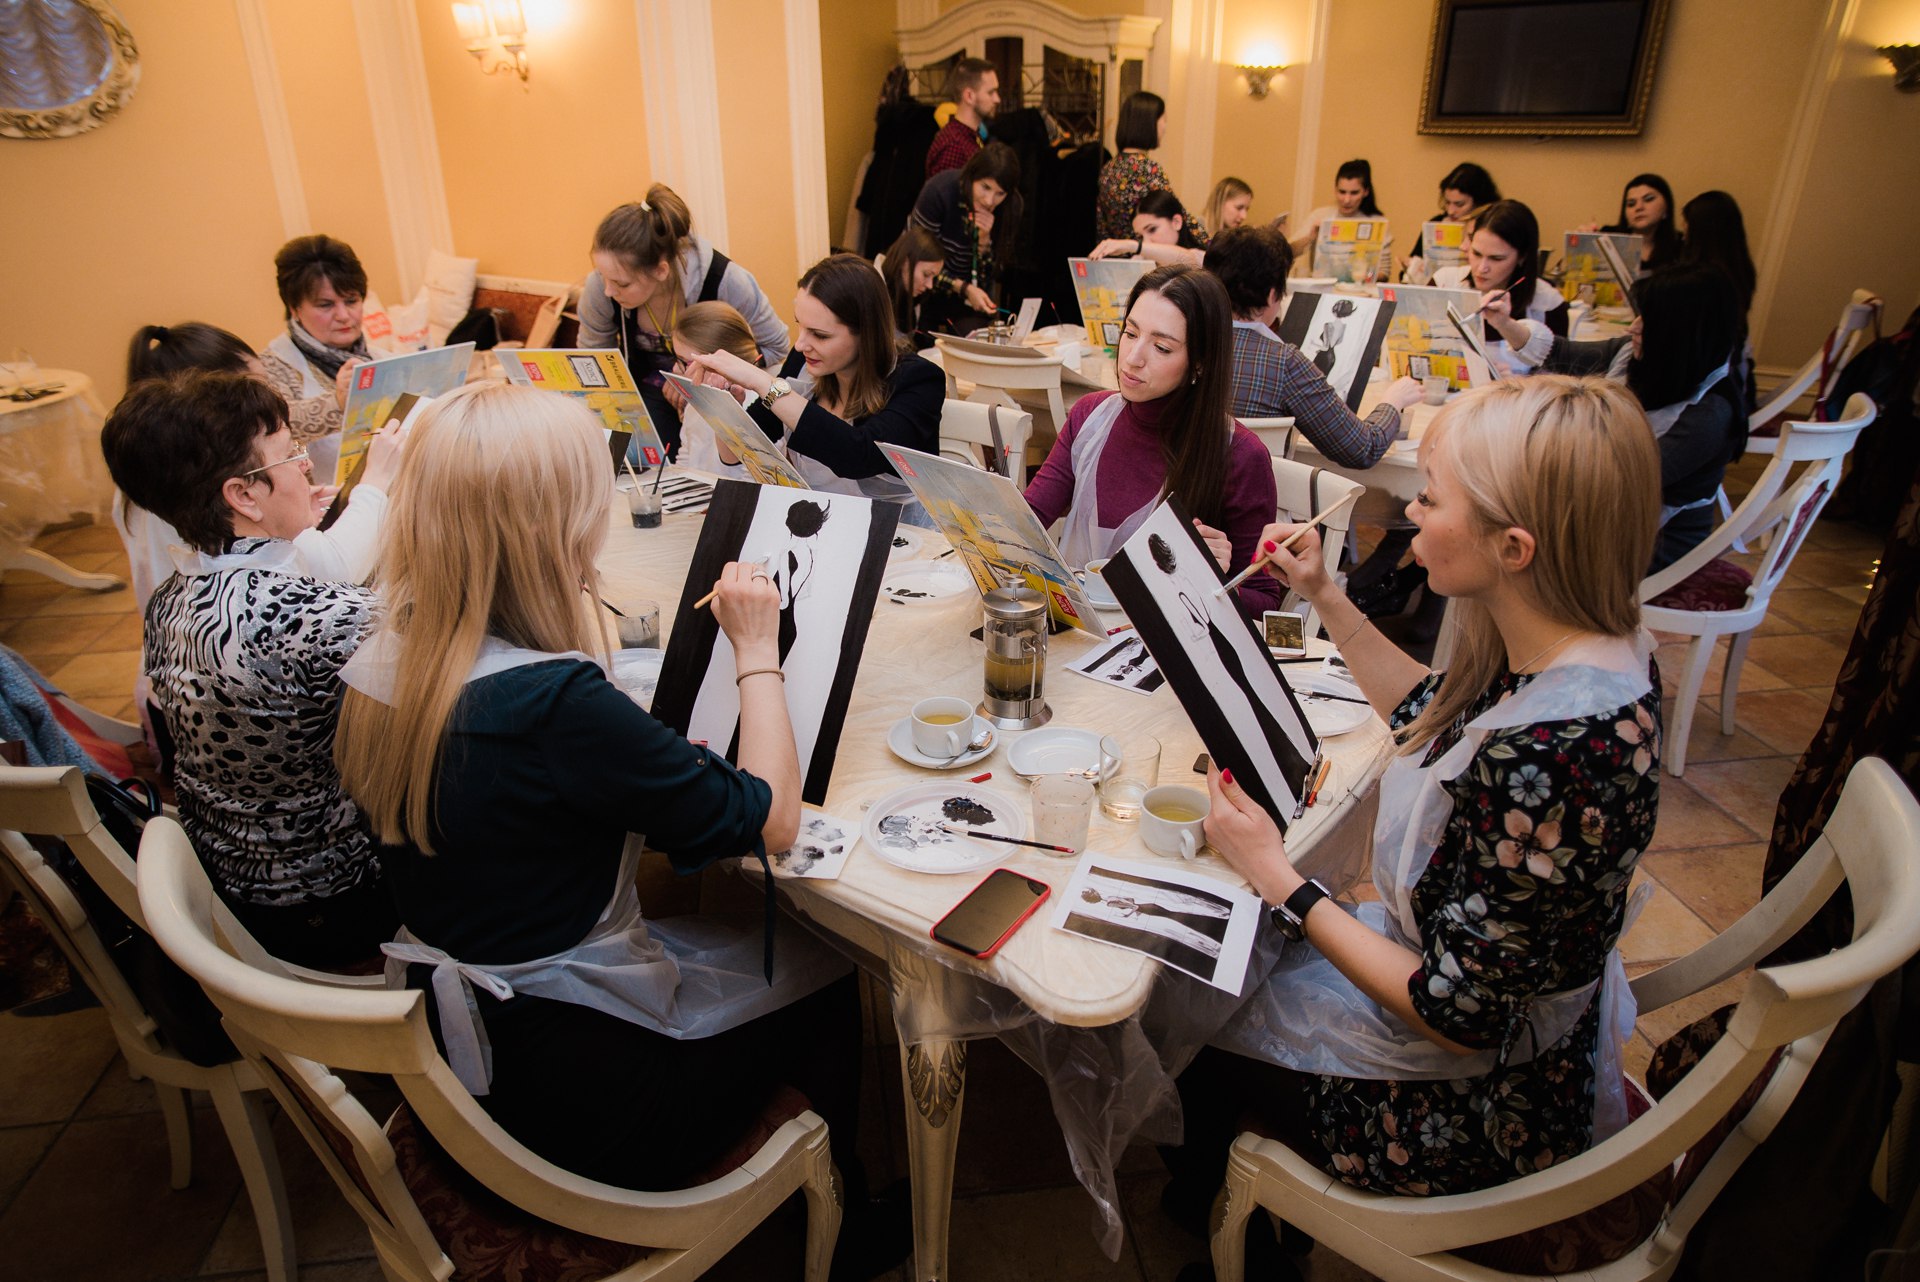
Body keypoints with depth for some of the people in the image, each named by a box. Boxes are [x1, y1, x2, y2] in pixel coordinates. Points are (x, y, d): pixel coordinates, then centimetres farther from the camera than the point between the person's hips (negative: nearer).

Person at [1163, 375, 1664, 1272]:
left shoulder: (1542, 759, -40)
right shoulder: (1600, 650, -12)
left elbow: (1453, 1015, -30)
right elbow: (1428, 713, 8)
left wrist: (1281, 881, -23)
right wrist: (1323, 596, 2)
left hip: (1476, 1107, -8)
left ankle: (1211, 1227, 48)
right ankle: (1203, 1196, 47)